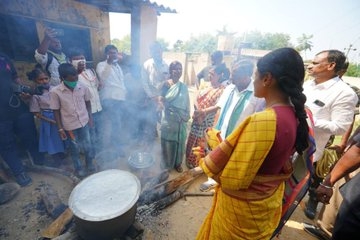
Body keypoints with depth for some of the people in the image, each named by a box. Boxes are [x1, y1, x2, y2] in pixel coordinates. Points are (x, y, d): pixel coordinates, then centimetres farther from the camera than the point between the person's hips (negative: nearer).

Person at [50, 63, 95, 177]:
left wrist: (90, 117, 5)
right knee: (75, 148, 15)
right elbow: (56, 111, -8)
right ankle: (78, 168, 37)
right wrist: (60, 128, -7)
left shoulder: (82, 87, -10)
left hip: (84, 122, 2)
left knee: (87, 145, 15)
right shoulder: (55, 92, -15)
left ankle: (90, 163, 39)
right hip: (69, 126, -1)